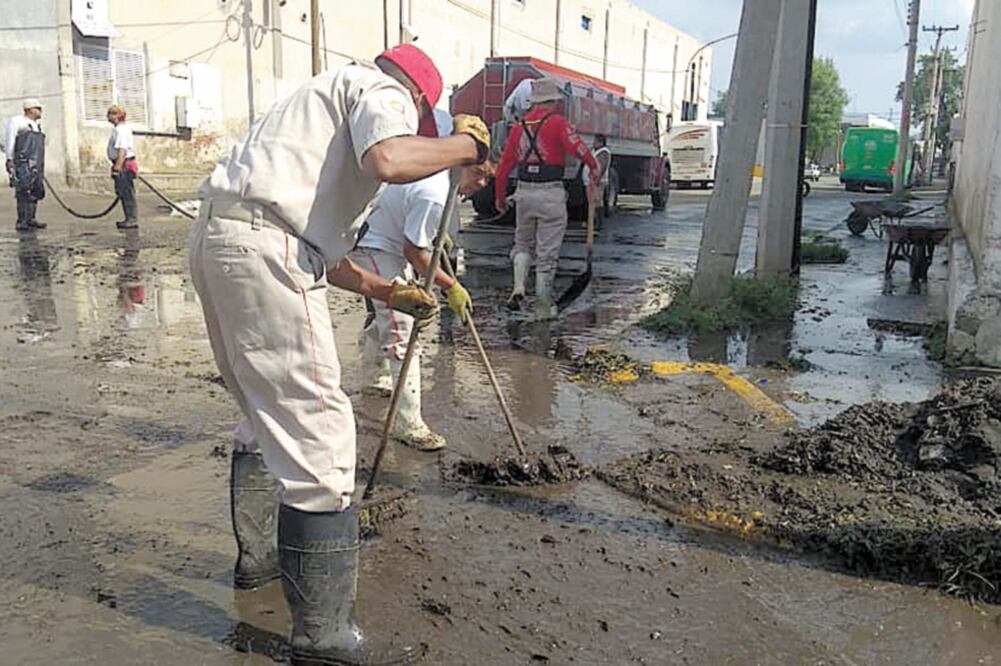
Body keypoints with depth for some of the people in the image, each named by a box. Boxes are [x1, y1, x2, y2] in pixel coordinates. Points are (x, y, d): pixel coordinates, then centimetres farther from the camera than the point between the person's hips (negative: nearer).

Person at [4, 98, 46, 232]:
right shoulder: (17, 122, -2)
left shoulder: (36, 124, 22)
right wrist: (9, 160, -11)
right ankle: (22, 222, -12)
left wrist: (41, 166, 21)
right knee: (24, 192, -12)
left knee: (37, 191, 9)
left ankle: (30, 219, 17)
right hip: (23, 163, -8)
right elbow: (9, 141, -5)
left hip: (36, 164, 8)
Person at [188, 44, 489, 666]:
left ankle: (259, 556, 40)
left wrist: (388, 291, 28)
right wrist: (466, 143, -4)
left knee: (268, 413, 24)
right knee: (315, 431, -9)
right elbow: (389, 160, -21)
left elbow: (322, 250, 29)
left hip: (217, 240, 10)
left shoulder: (334, 94, 33)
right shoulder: (381, 88, 6)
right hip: (261, 246, -10)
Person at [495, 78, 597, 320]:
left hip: (524, 192, 4)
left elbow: (504, 165, 12)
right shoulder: (557, 122, -6)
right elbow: (576, 147, -21)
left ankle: (518, 287, 0)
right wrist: (593, 166, -2)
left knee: (523, 244, 22)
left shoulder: (519, 126, 9)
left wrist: (500, 197, 22)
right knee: (547, 252, 4)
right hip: (551, 194, -4)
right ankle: (543, 307, 10)